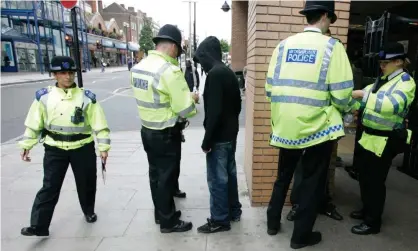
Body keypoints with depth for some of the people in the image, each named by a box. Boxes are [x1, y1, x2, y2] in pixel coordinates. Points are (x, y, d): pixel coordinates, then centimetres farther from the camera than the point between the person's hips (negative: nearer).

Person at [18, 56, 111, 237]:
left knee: (86, 184, 13)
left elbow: (99, 124, -6)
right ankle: (38, 226, 12)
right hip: (55, 149, 1)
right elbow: (33, 124, 6)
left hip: (83, 148, 0)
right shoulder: (44, 97, -1)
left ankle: (89, 211, 38)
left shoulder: (86, 97, -6)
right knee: (49, 187, 2)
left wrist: (103, 147, -9)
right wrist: (26, 145, 6)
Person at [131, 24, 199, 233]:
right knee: (167, 177, 6)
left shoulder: (138, 67, 4)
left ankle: (160, 213, 37)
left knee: (156, 174, 20)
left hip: (147, 130, 8)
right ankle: (168, 221, 23)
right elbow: (184, 109, -23)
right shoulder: (169, 70, -22)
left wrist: (184, 97, 12)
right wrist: (191, 98, -1)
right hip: (166, 134, -8)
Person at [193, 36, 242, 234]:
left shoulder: (214, 74, -18)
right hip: (231, 133, 9)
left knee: (217, 179, 2)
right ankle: (234, 211, 32)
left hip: (219, 136, -9)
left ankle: (220, 220, 14)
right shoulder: (229, 72, 10)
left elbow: (214, 111, -23)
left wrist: (207, 140, -18)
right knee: (230, 173, 18)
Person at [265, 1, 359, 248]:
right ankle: (301, 235, 27)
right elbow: (341, 94, -12)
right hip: (317, 127, -4)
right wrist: (347, 107, 11)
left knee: (283, 176, 22)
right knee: (312, 182, 13)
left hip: (286, 126, 4)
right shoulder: (331, 46, -6)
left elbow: (270, 88, 4)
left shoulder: (284, 45, 5)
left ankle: (273, 223, 37)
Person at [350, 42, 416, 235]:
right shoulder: (382, 79, 12)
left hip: (385, 140, -8)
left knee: (375, 180, 2)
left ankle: (373, 222, 17)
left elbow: (392, 104, -29)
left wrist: (363, 94, -28)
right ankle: (367, 210, 36)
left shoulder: (406, 81, -12)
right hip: (370, 136, 8)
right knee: (364, 176, 17)